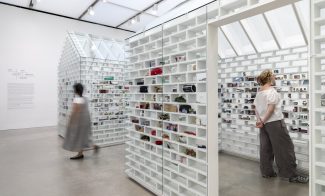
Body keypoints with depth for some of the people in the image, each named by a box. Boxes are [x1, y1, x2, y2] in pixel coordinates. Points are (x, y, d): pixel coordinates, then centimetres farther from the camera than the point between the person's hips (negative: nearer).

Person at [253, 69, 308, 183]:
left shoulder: (259, 92, 11)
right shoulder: (271, 91, -13)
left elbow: (256, 108, 9)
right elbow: (271, 109, -20)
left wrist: (259, 120, 0)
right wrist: (263, 121, -14)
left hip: (264, 124, 8)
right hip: (275, 122, -8)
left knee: (266, 148, 12)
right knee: (285, 148, 1)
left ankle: (266, 172, 20)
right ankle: (292, 175, 8)